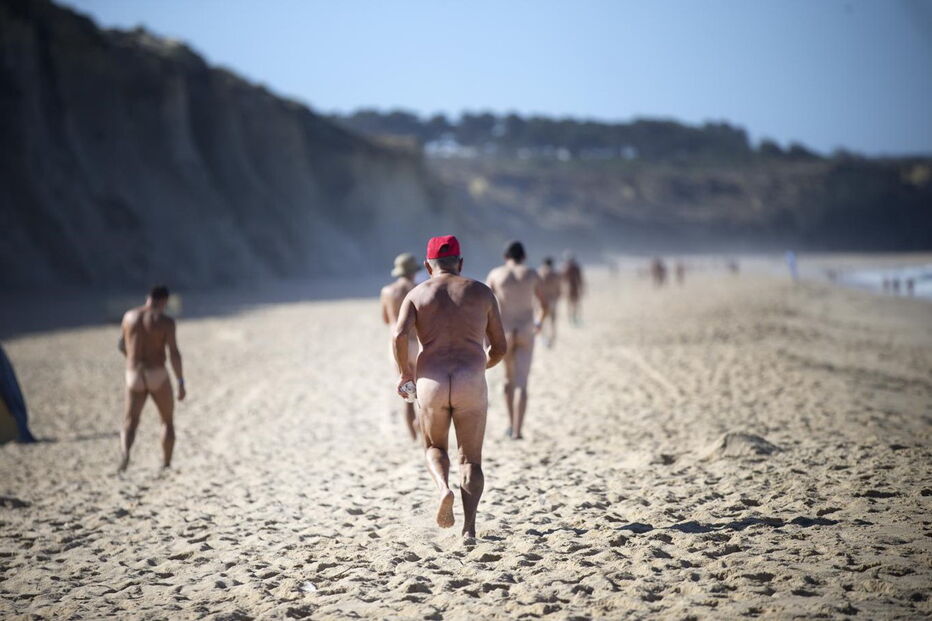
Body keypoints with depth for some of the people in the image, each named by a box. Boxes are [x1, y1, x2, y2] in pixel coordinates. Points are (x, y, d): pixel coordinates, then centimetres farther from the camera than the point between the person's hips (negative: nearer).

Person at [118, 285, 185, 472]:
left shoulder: (129, 316, 7)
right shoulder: (165, 321, -8)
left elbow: (123, 346, 20)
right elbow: (174, 353, -14)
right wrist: (181, 382, -8)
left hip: (134, 377, 3)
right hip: (158, 376, -3)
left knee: (130, 423, 7)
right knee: (168, 421, 16)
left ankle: (125, 452, -24)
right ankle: (166, 465, 14)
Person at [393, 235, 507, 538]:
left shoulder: (416, 294, 10)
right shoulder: (481, 292, 12)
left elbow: (400, 336, -7)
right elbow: (500, 347, 12)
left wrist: (405, 372, 9)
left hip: (431, 383, 0)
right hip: (471, 382, 0)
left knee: (435, 448, 23)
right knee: (471, 458, 12)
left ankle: (444, 488, -8)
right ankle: (469, 526, -5)